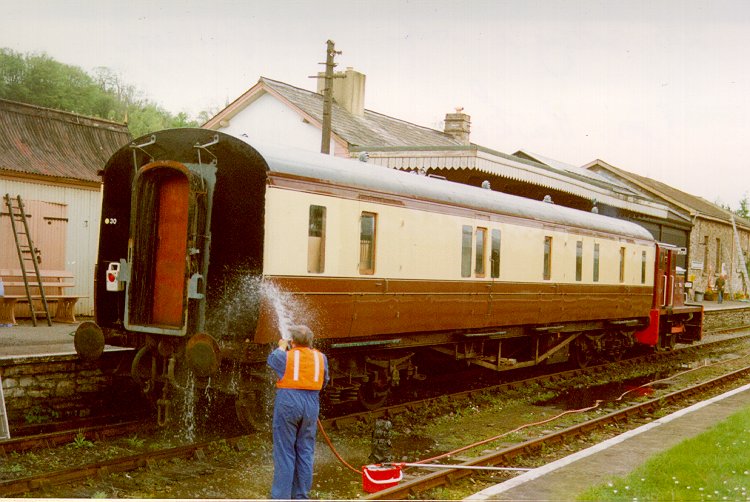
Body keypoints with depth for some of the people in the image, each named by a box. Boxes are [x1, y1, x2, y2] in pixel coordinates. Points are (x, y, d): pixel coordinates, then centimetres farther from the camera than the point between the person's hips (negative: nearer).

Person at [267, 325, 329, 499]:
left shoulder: (286, 356, -3)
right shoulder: (320, 357, 5)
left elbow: (272, 358, 19)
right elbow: (324, 381, 17)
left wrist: (281, 347, 37)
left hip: (287, 404, -3)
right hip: (311, 406, 3)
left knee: (284, 452, 1)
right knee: (305, 452, 10)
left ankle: (281, 496, 1)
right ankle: (302, 496, 14)